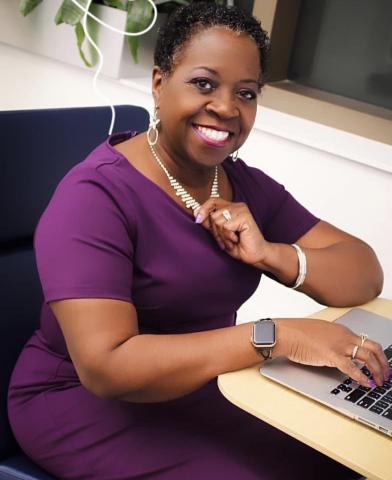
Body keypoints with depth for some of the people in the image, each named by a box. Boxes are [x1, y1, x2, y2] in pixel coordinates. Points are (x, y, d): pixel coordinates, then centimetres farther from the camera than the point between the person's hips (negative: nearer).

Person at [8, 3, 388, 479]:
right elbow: (106, 366, -30)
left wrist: (269, 254, -21)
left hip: (206, 383, 6)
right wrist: (280, 336, -34)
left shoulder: (247, 186, 0)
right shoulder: (96, 195, -21)